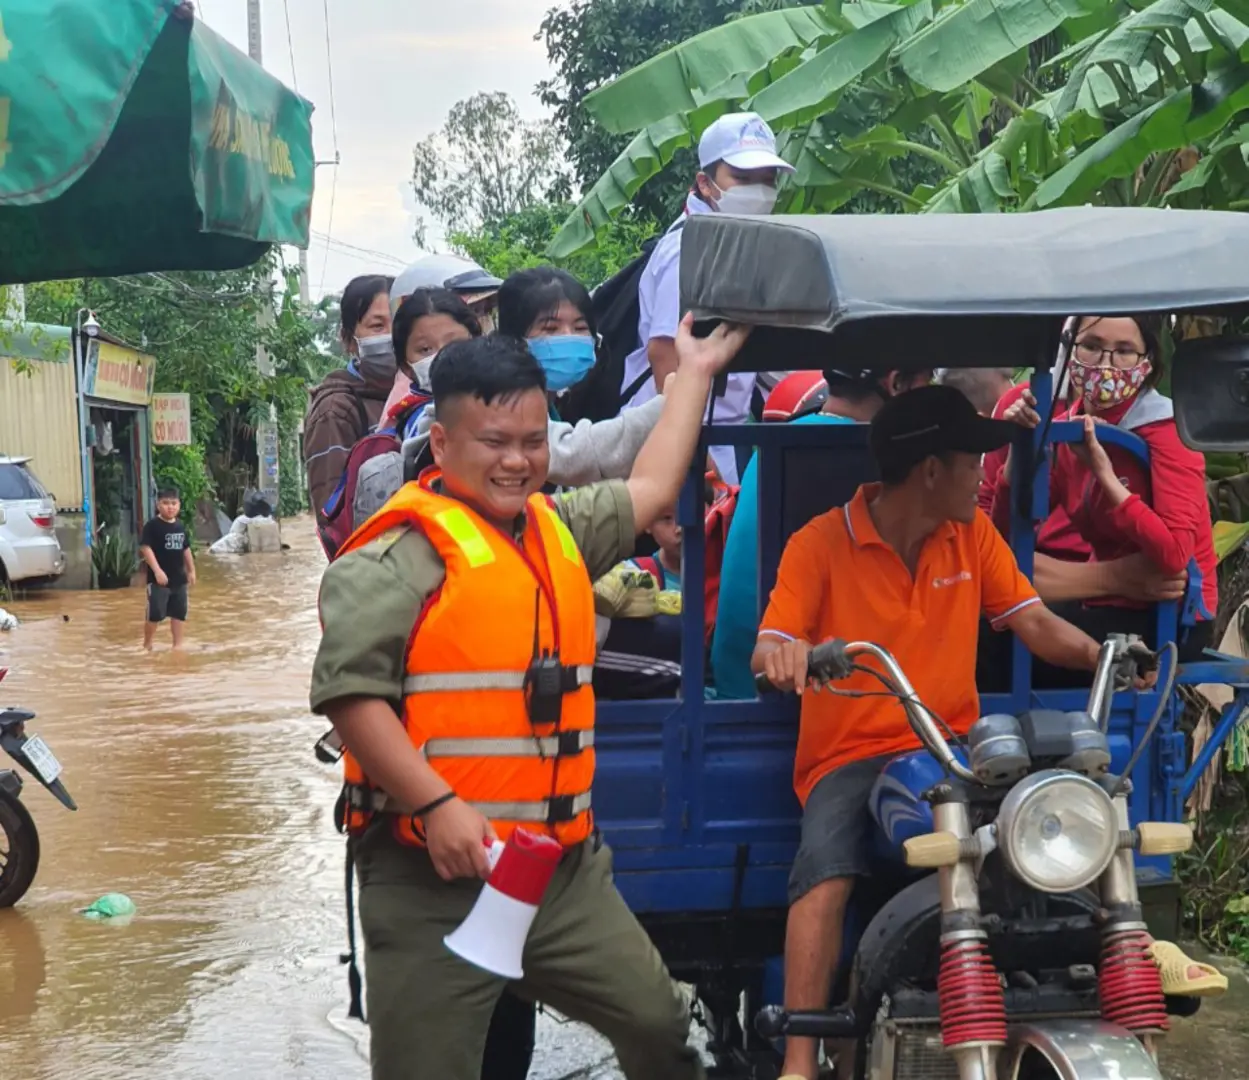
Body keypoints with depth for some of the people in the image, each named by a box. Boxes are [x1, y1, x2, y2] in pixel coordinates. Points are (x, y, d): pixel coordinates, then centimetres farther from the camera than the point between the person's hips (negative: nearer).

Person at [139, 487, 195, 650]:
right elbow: (145, 548, -18)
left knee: (179, 612, 11)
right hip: (158, 579, -6)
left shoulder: (180, 526, 9)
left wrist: (191, 571, 18)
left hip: (179, 577, 6)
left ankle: (178, 644, 20)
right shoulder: (152, 526, -12)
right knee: (155, 613, -4)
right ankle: (147, 644, 11)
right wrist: (157, 570, -24)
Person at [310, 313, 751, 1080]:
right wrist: (436, 804, -24)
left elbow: (650, 490, 29)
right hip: (433, 877, -7)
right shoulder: (399, 553, -11)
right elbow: (348, 693, -18)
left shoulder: (559, 528, 15)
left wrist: (694, 374, 35)